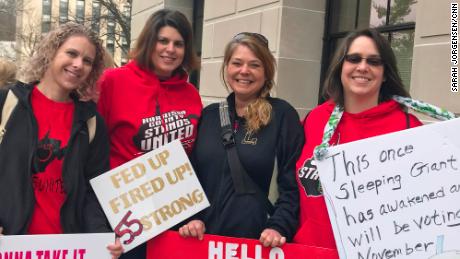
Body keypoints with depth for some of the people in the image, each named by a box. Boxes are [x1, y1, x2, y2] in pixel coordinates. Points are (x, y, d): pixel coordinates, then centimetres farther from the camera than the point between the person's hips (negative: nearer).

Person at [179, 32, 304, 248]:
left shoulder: (283, 115, -5)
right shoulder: (209, 115, 7)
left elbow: (292, 183, -8)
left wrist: (278, 227, -19)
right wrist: (190, 217, -3)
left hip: (258, 241, -3)